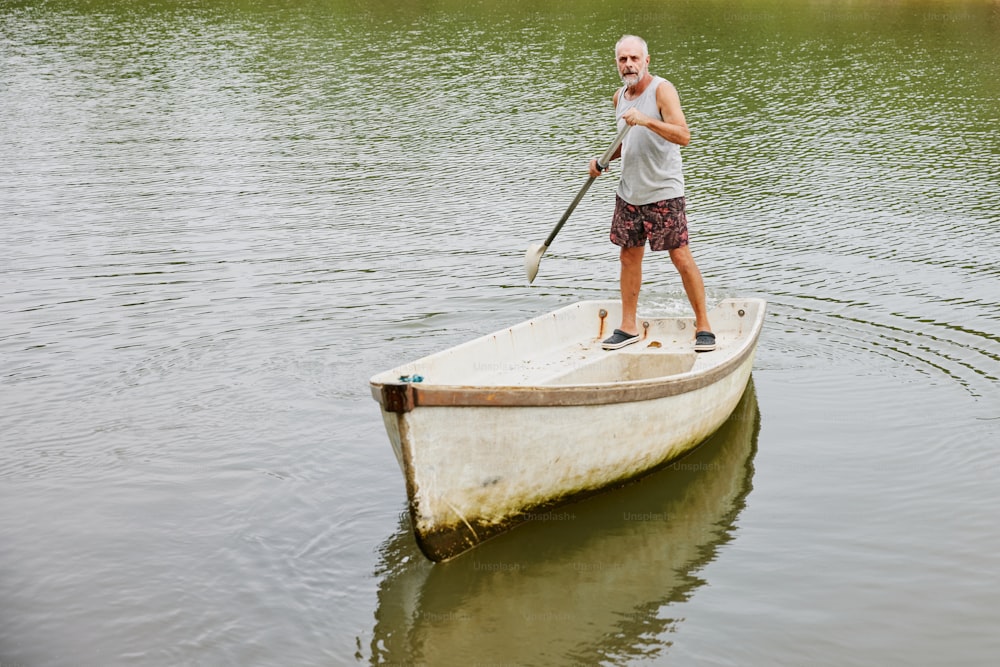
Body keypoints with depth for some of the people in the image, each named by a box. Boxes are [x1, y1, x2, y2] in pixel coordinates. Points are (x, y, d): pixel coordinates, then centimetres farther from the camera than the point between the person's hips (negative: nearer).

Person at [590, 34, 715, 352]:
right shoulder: (620, 96, 10)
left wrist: (646, 120, -36)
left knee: (681, 258, -5)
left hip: (663, 192, -7)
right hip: (629, 192, 7)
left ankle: (703, 326, 5)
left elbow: (683, 135, -25)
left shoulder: (662, 90, -12)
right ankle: (628, 327, 19)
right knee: (629, 257, 10)